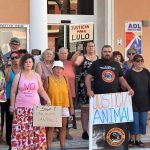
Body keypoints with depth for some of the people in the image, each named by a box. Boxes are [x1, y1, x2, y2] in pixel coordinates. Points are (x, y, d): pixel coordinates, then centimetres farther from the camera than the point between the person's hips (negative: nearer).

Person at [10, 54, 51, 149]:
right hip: (21, 108, -1)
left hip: (35, 107, 2)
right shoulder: (18, 76, 2)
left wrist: (48, 99, -5)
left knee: (37, 130, -2)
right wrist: (12, 105, 3)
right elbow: (13, 92, 5)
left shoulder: (37, 76, 7)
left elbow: (41, 90, 10)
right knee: (21, 130, -3)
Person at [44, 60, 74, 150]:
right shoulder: (49, 79, -3)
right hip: (52, 107, -3)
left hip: (64, 106, 3)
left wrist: (71, 107, 7)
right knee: (51, 127, 1)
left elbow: (69, 93, 8)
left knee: (63, 126, 8)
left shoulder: (65, 79, 5)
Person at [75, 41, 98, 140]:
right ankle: (85, 131, 8)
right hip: (84, 86, -3)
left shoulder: (99, 59, 12)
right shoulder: (82, 58, 3)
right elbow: (76, 63, -18)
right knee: (85, 108, 2)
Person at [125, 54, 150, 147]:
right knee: (134, 121, -1)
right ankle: (132, 139, 13)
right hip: (134, 101, -3)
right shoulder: (130, 73, -5)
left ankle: (138, 139, 18)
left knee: (142, 121, 7)